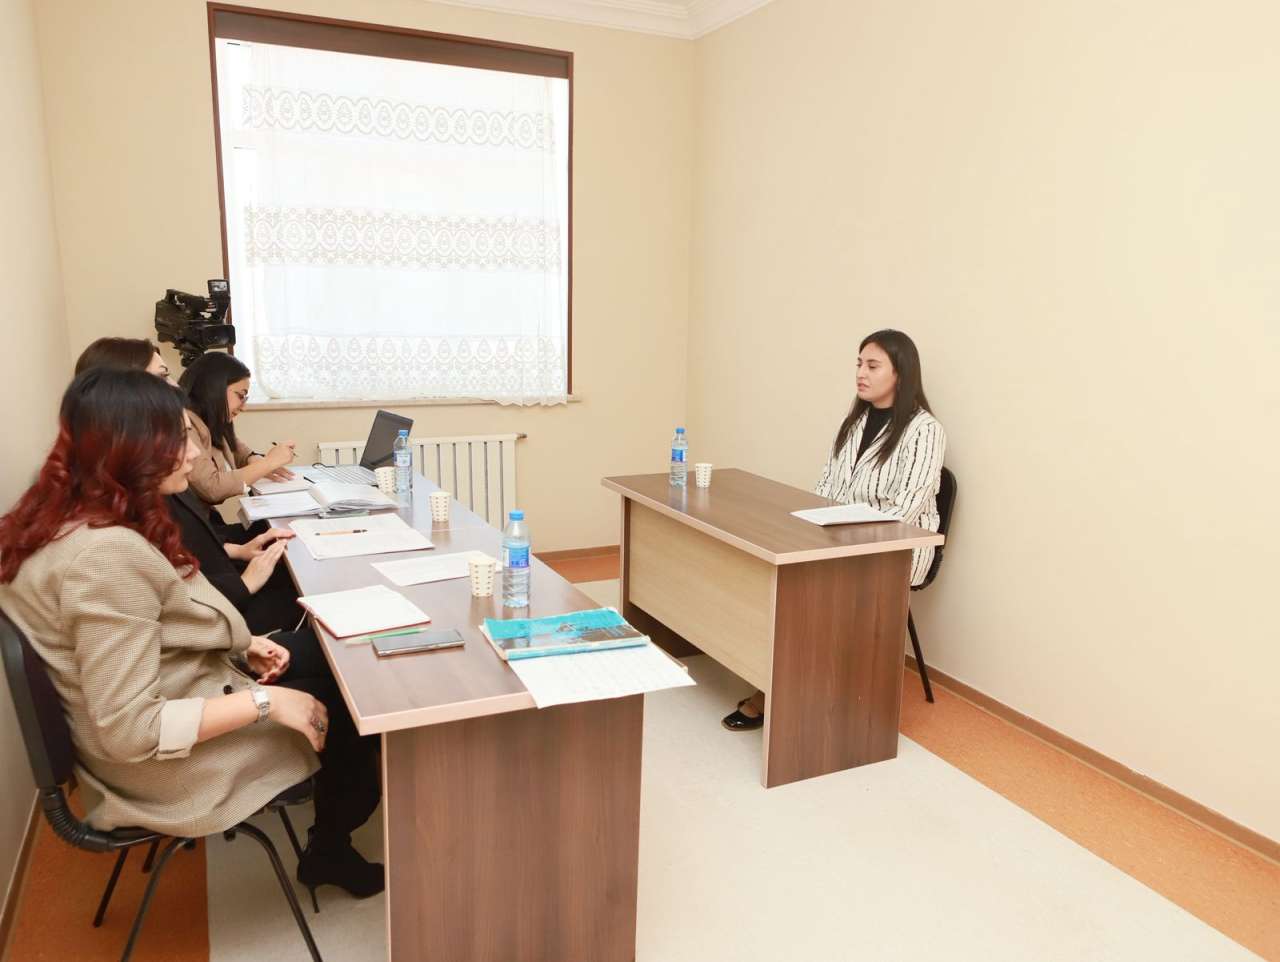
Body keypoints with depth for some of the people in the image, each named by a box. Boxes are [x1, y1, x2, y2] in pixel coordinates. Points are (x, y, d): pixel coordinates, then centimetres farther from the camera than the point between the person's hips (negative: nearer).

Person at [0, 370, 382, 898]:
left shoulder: (65, 521, -1)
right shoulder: (107, 554, -33)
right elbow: (131, 731, -32)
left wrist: (242, 648, 0)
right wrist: (266, 702, -25)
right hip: (168, 765, -9)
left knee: (322, 671, 15)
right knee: (349, 712, 4)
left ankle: (327, 845, 31)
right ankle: (330, 854, 31)